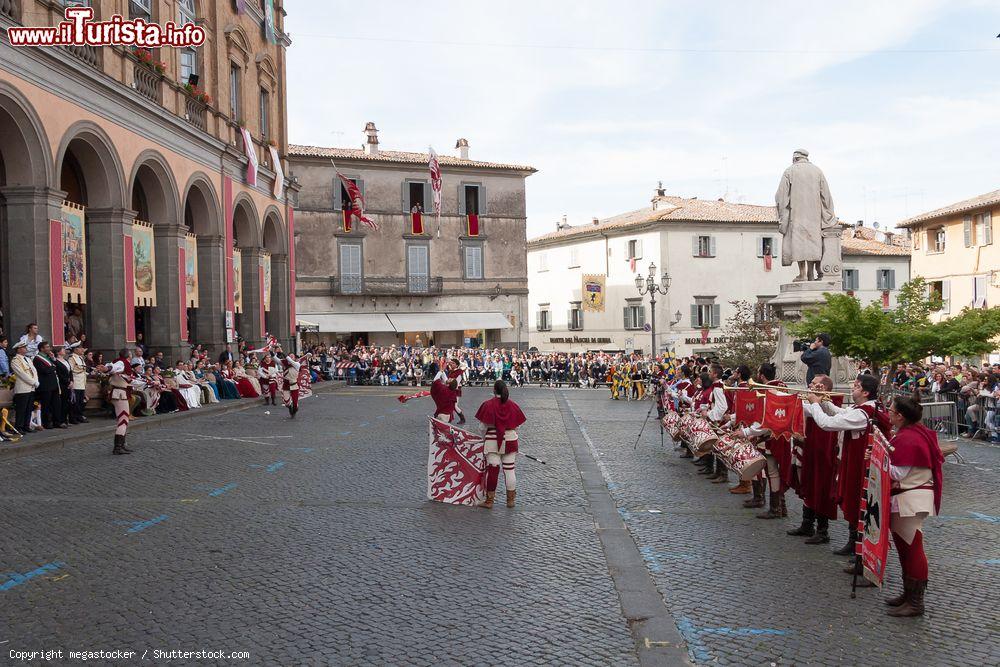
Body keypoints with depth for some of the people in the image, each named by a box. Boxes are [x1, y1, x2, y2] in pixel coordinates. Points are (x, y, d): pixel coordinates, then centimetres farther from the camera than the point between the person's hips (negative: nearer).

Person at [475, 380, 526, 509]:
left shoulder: (488, 405, -9)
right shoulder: (513, 406, -1)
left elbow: (483, 425, -7)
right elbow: (516, 426, 4)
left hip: (493, 441, -2)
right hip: (510, 440, 2)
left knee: (492, 469, 3)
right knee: (509, 470, 9)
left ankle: (489, 501, 8)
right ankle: (511, 500, 16)